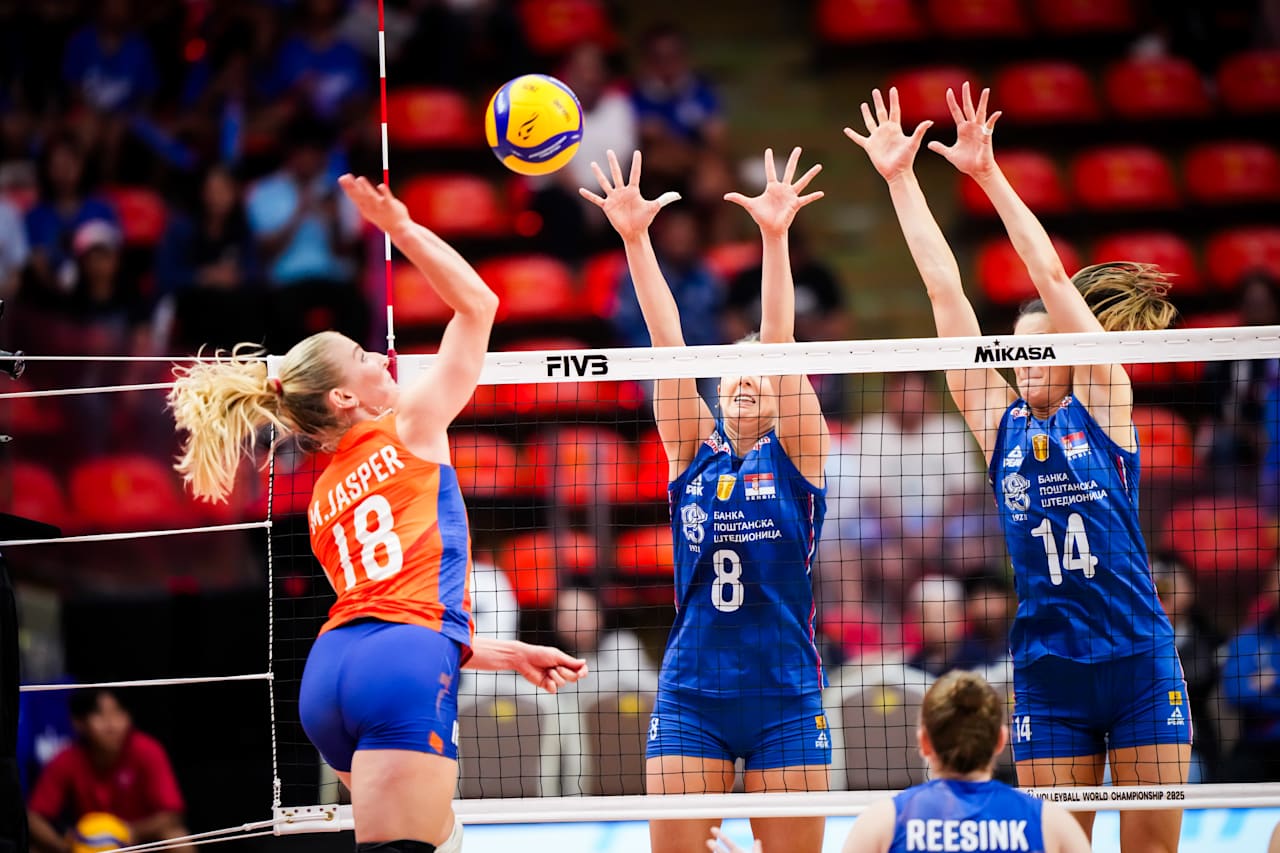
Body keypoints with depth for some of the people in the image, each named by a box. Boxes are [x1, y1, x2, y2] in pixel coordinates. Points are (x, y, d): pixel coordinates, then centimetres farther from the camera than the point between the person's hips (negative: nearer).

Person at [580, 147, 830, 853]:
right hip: (690, 696, 2)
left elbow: (779, 344, -9)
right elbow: (667, 343, -1)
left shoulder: (795, 453, 4)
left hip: (785, 697, -2)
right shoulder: (693, 452, 9)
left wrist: (775, 238, -22)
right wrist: (635, 239, -9)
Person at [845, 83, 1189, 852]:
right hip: (1048, 671, 3)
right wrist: (900, 179, 5)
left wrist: (989, 174, -8)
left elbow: (1052, 275, -5)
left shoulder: (1103, 402, 2)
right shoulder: (999, 425, 8)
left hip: (1140, 664, -3)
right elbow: (945, 290, 6)